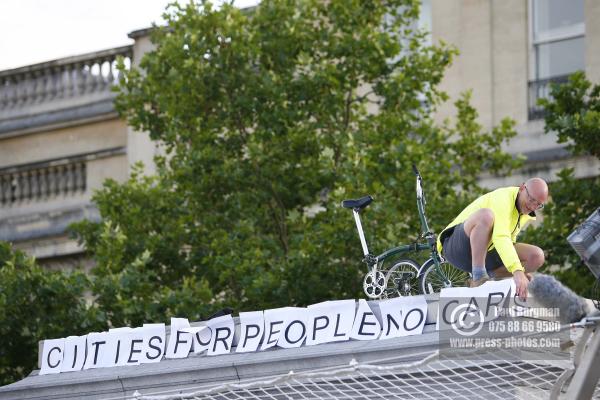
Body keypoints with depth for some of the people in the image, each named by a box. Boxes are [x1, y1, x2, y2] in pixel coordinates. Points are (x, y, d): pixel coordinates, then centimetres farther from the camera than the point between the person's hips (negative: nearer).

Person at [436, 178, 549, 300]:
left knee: (537, 256, -10)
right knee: (485, 215, -38)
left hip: (486, 253, 9)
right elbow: (500, 238, -39)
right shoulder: (503, 199, -22)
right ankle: (478, 277, -33)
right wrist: (518, 271, -49)